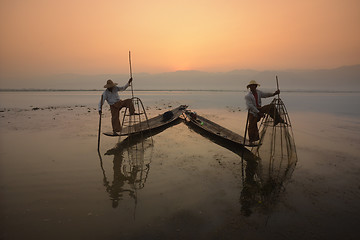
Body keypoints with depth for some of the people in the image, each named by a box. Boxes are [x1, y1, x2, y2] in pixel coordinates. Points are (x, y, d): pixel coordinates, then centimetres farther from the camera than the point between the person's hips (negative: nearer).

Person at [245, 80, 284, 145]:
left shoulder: (258, 92, 3)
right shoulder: (248, 96, -16)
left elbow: (266, 94, -10)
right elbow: (251, 106, -21)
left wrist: (274, 93, -27)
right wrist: (259, 113, -23)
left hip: (259, 109, 5)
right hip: (252, 113, -5)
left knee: (271, 106, -11)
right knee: (252, 127, -4)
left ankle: (277, 120, -9)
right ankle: (251, 141, 10)